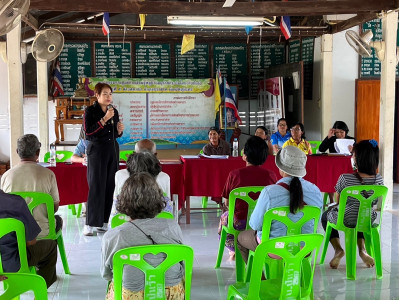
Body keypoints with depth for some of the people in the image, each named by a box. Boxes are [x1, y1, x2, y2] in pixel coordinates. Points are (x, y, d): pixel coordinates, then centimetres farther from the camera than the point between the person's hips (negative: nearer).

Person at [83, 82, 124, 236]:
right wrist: (105, 119, -20)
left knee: (109, 187, 3)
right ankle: (89, 225, -4)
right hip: (96, 151, -5)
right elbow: (88, 132, -17)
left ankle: (103, 222, 11)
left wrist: (119, 130, -2)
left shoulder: (114, 111, 12)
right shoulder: (90, 111, -4)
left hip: (112, 151, 6)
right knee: (96, 187, -9)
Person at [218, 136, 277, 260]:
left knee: (224, 217, 33)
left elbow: (227, 203, -1)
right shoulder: (271, 175, -8)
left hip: (239, 223, -2)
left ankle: (233, 251, 38)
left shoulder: (234, 174, -13)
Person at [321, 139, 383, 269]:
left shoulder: (345, 178, -24)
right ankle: (362, 249, 20)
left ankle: (338, 249, 11)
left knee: (325, 215, 31)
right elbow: (374, 203, 3)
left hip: (345, 220, -3)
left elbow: (339, 202, -8)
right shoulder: (379, 179, -13)